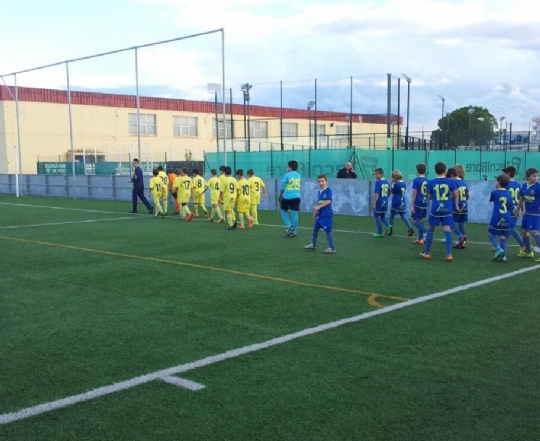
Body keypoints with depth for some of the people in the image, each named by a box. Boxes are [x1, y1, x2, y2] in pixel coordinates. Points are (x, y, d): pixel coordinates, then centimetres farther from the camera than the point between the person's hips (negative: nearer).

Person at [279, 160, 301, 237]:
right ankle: (294, 232, 7)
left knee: (283, 210, 17)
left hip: (287, 197, -4)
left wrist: (280, 196, 8)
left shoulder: (287, 175, -7)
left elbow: (283, 187, -4)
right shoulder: (298, 175, 10)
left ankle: (289, 226, 6)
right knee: (294, 213, 3)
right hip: (296, 196, 4)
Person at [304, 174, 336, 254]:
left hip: (327, 215, -8)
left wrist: (319, 207, -28)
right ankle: (313, 245, 34)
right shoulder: (319, 192, 12)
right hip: (320, 215, 8)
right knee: (315, 229, 18)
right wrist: (315, 213, 19)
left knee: (328, 231, -6)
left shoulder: (328, 190, -11)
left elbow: (328, 201, -22)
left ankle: (332, 248, 1)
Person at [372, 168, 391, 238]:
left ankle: (379, 233, 10)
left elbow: (376, 194, -20)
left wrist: (374, 204, -18)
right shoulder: (387, 182, 7)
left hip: (379, 202, -7)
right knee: (383, 216, 19)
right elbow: (389, 193, 14)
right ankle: (388, 226, -7)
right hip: (385, 202, 7)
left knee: (377, 217, 6)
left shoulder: (378, 182, -15)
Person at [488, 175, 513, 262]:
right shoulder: (509, 194, 5)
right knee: (503, 237, 8)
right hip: (506, 219, 4)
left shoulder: (494, 193, -5)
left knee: (491, 234, 11)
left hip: (497, 218, -4)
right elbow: (511, 207, 11)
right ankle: (503, 256, 6)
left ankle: (499, 249, -8)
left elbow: (491, 200, 17)